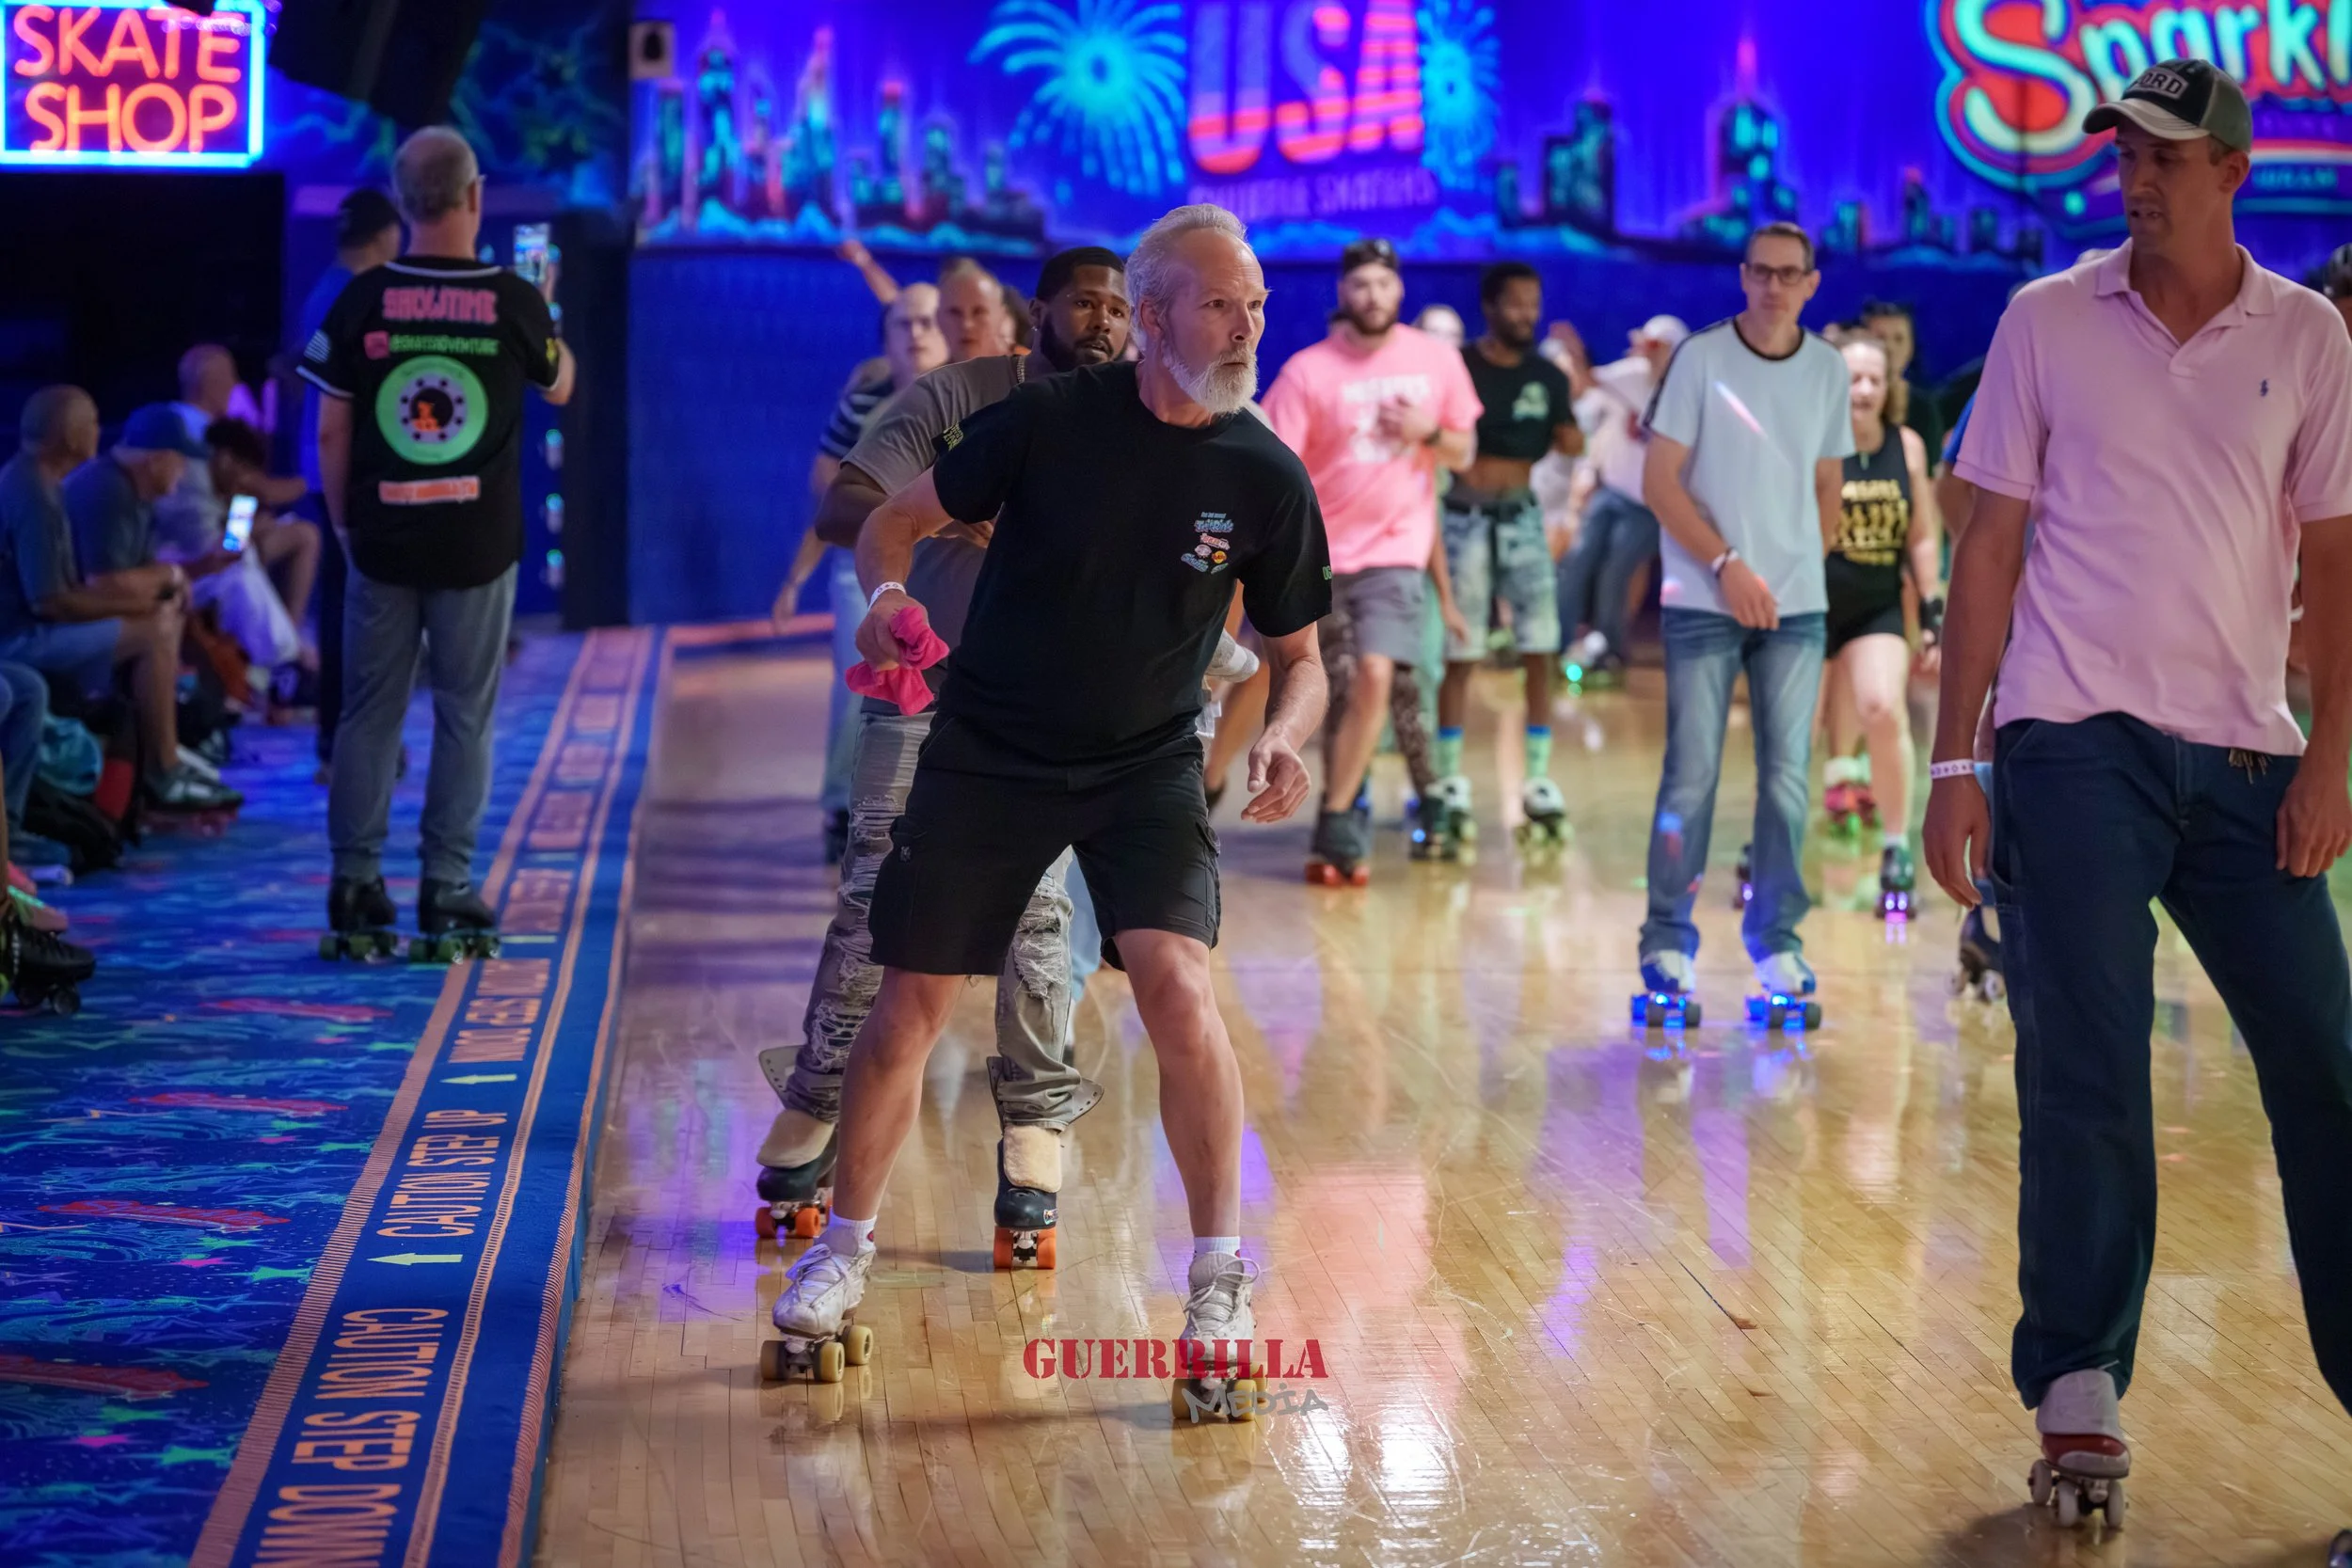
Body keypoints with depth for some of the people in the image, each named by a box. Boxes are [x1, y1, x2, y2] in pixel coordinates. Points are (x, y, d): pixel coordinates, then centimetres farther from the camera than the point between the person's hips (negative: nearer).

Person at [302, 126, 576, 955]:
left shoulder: (361, 301, -5)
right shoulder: (514, 302, -6)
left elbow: (330, 432, -1)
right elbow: (559, 387, 14)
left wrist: (344, 523, 12)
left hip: (383, 541, 1)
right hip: (478, 545, -1)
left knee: (369, 711, 9)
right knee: (464, 716, 5)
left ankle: (355, 883, 10)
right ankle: (447, 888, 4)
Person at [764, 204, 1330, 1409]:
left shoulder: (1267, 477, -7)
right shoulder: (1049, 419, -10)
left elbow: (1299, 655, 4)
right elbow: (898, 519, 1)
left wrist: (1281, 740, -17)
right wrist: (887, 594, -21)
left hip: (1147, 767, 0)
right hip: (985, 755, 0)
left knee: (1177, 986, -22)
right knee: (909, 1007, 3)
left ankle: (1220, 1273, -7)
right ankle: (845, 1245, 26)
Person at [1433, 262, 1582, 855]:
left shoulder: (1547, 376, 7)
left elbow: (1571, 444, -2)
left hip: (1522, 518, 3)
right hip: (1466, 518, -3)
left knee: (1540, 653, 0)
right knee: (1459, 656, 0)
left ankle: (1539, 782, 7)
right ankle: (1450, 786, 8)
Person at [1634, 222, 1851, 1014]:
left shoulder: (1828, 369, 8)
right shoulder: (1700, 357, -3)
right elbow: (1660, 482, -5)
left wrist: (1802, 568, 5)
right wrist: (1727, 565, -12)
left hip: (1796, 607, 3)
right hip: (1703, 602, -3)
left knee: (1787, 778, 2)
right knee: (1691, 775, -3)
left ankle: (1776, 937, 12)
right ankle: (1667, 939, 6)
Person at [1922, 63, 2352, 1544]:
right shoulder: (2047, 321, 4)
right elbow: (1990, 548, 4)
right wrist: (1955, 765, 0)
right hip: (2074, 749, -1)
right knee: (2084, 1081, -2)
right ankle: (2078, 1399, 8)